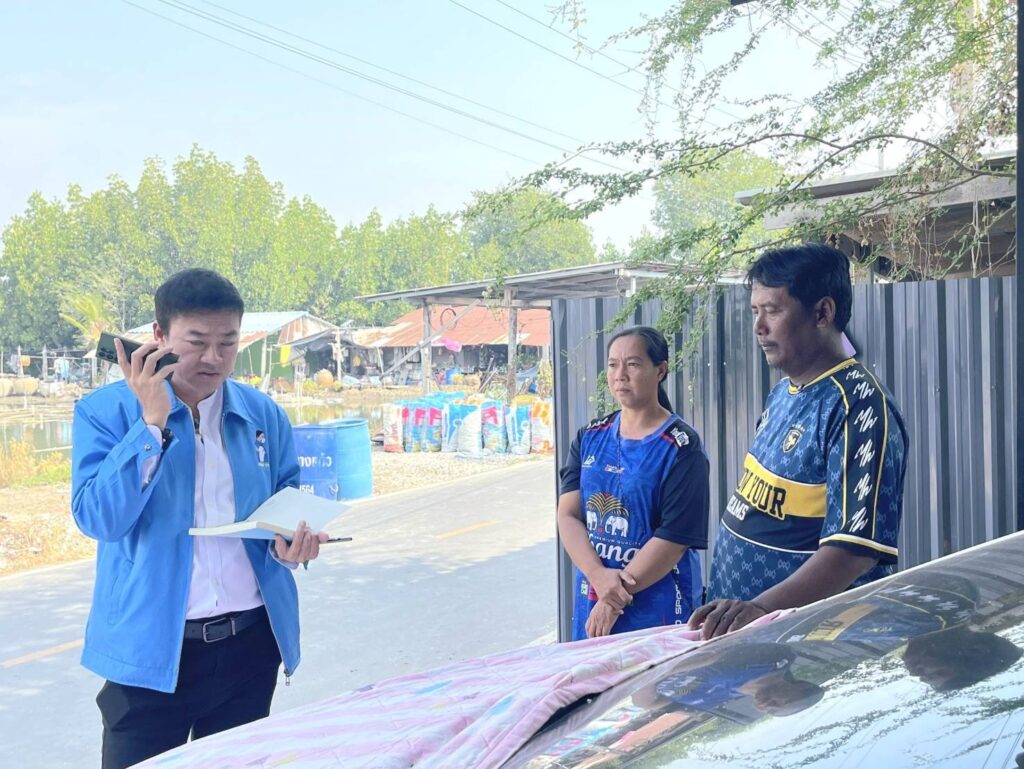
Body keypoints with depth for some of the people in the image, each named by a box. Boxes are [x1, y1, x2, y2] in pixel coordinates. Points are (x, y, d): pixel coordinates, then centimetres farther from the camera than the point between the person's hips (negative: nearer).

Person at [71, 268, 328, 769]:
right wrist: (152, 423, -23)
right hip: (149, 648, -3)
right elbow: (98, 518, -17)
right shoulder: (105, 411, -6)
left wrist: (291, 544, -10)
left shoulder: (263, 414, 3)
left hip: (252, 640, 4)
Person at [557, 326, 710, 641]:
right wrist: (600, 576, -17)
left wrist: (616, 597, -16)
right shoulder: (590, 438, 5)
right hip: (590, 601, 5)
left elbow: (675, 535, -15)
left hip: (657, 607, -5)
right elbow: (567, 515, -2)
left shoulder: (681, 447, -10)